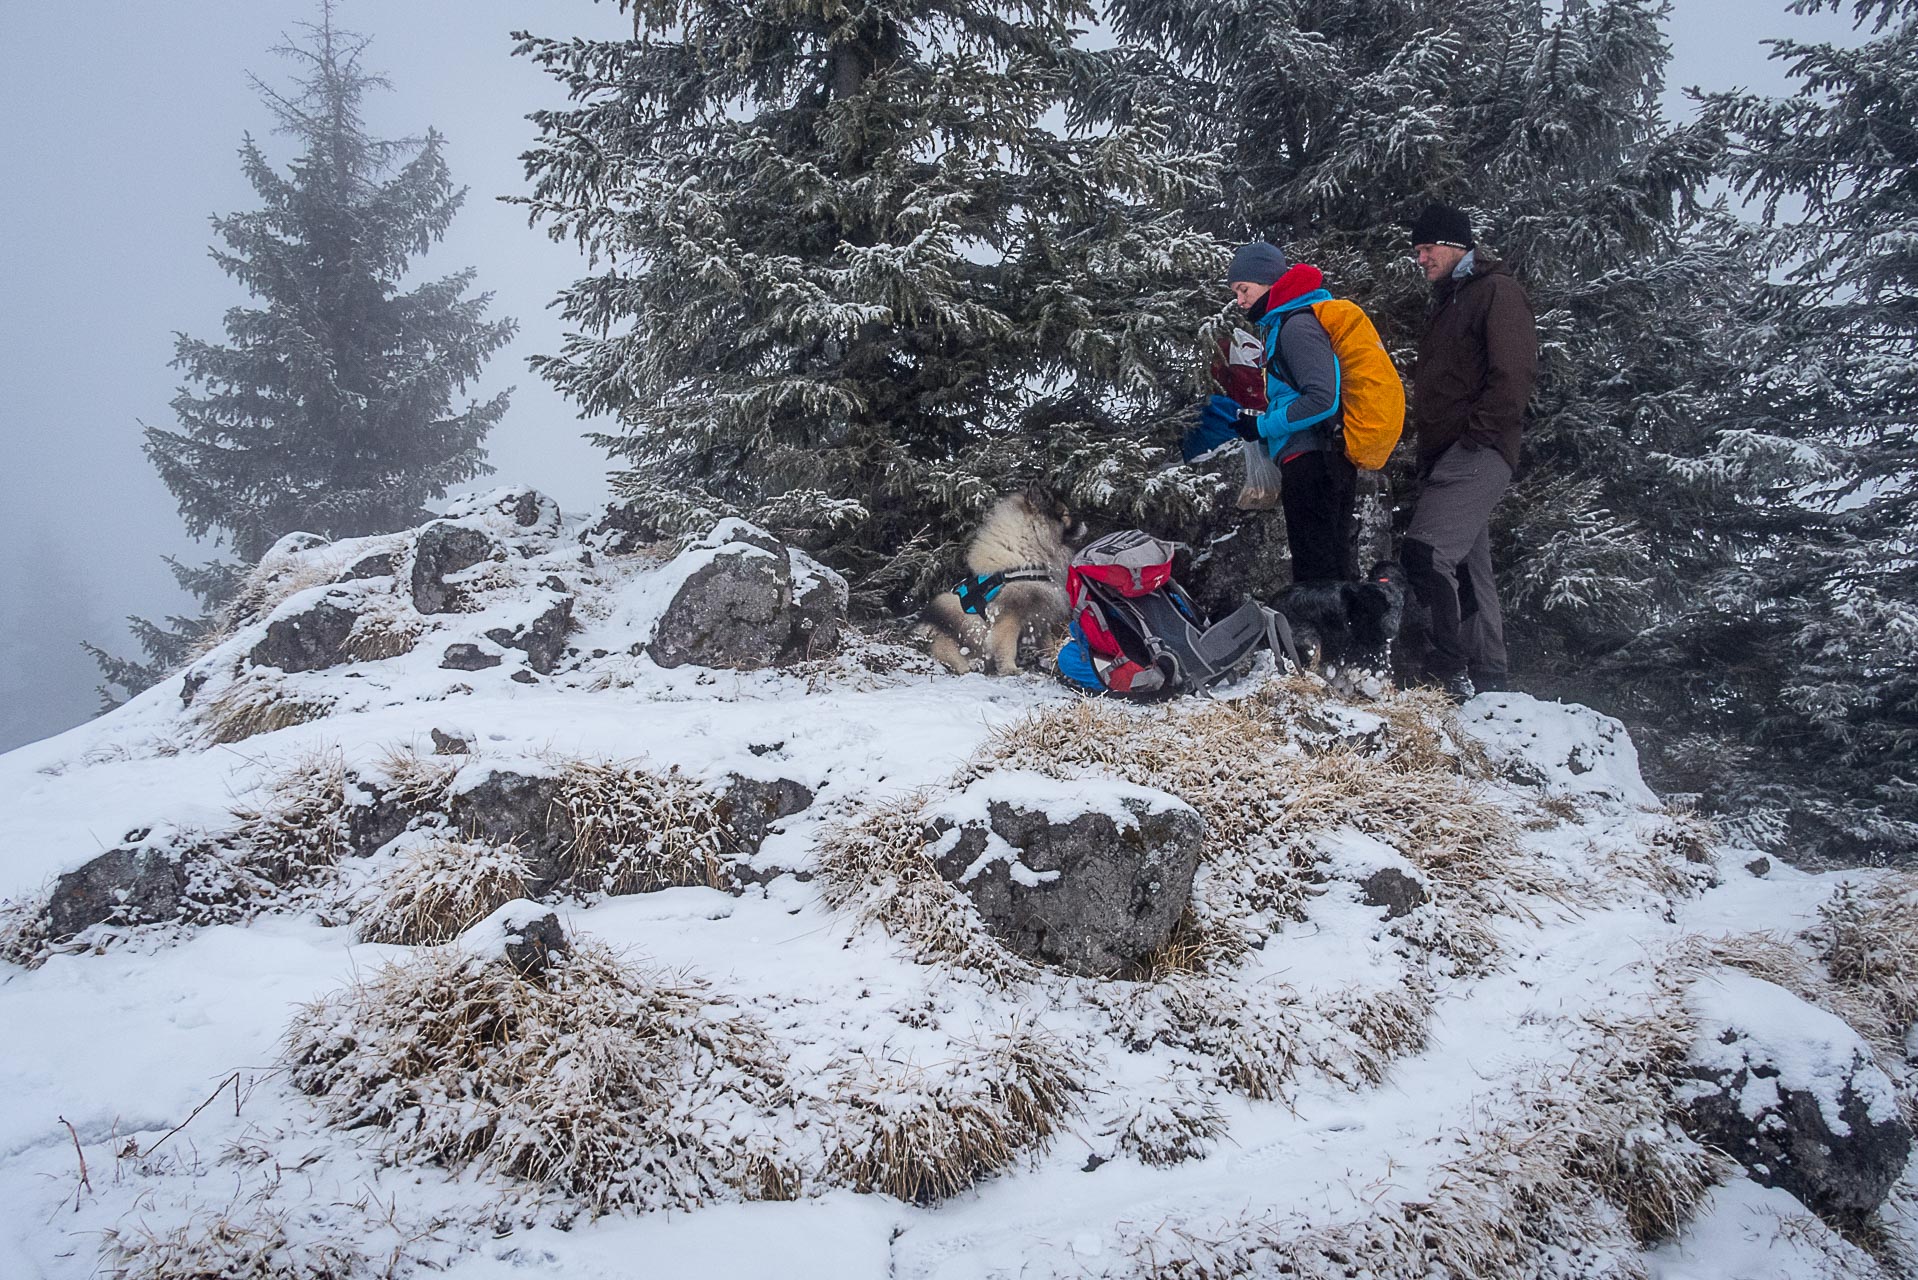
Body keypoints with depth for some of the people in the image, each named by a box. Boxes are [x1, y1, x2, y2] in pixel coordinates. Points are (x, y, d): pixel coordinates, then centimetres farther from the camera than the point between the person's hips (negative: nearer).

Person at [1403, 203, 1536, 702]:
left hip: (1475, 453, -10)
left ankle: (1448, 669, -17)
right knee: (1467, 566, 11)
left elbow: (1515, 372, -15)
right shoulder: (1445, 302, 25)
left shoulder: (1498, 291, -4)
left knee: (1426, 553, -22)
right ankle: (1485, 676, 16)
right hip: (1443, 454, 10)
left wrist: (1476, 433, -18)